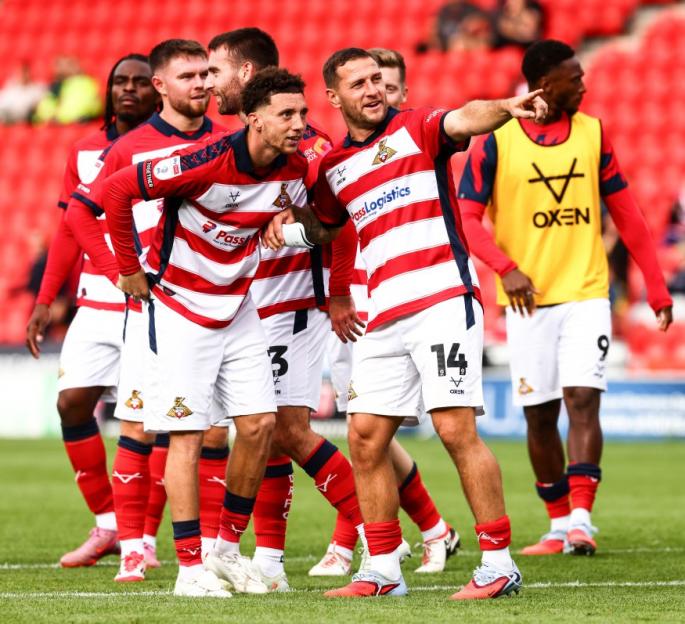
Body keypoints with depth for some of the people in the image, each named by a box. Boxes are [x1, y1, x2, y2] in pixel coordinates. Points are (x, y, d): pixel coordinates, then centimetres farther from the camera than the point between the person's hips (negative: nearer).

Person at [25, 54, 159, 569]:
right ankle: (107, 525, 10)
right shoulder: (85, 152, 12)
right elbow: (70, 231, 17)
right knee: (73, 403, -1)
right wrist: (46, 300, 13)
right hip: (96, 303, 5)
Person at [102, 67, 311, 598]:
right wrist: (130, 270, -12)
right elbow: (116, 189, -20)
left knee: (260, 424, 2)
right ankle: (191, 568, -2)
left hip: (237, 306, 6)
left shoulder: (295, 170, -7)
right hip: (178, 305, -6)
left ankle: (228, 548, 17)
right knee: (187, 434, -7)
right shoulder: (207, 161, -26)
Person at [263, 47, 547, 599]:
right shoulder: (332, 166, 16)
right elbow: (323, 227, 34)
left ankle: (499, 564, -5)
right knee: (366, 436, 4)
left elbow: (464, 120, -21)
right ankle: (383, 571, 13)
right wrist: (291, 216, 11)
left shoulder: (417, 128, 0)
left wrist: (506, 108, -43)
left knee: (457, 429, -11)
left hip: (443, 299, -6)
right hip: (385, 315, 6)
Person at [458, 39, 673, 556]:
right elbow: (467, 218, -6)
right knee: (539, 414, 4)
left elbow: (627, 216, 9)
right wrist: (506, 268, -21)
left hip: (586, 295, 1)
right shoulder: (496, 141, -5)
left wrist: (656, 287, 7)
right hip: (529, 300, -1)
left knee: (583, 398, -13)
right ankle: (558, 523, 15)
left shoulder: (592, 133, 5)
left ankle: (580, 517, -16)